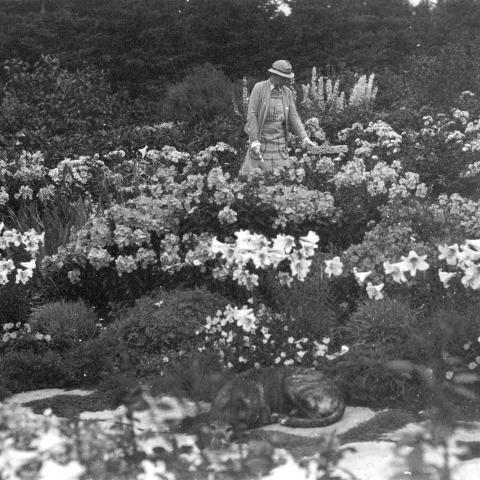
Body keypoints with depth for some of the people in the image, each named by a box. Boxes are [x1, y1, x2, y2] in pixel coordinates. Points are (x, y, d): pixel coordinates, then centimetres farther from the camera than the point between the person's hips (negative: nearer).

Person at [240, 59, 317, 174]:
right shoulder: (259, 88, -6)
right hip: (260, 141, -4)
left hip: (280, 142, 4)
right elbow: (251, 115, -10)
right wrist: (255, 141, -17)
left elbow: (293, 116, 6)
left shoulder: (287, 92, 7)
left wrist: (305, 138, -6)